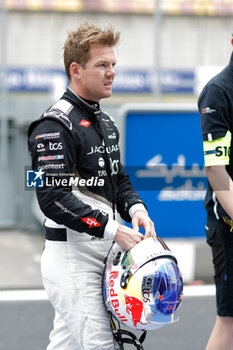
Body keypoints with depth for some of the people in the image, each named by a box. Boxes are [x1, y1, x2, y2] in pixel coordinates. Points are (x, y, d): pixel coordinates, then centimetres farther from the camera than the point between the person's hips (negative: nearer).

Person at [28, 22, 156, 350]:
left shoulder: (105, 123, 17)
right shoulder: (55, 125, -14)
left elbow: (118, 179, 24)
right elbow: (53, 197, -22)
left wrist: (135, 207, 2)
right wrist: (112, 229, -23)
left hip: (99, 253, 9)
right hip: (70, 255, -9)